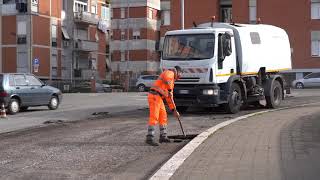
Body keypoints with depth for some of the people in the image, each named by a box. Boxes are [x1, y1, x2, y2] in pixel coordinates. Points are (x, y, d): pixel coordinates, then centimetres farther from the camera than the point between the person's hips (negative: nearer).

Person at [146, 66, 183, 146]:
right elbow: (167, 78, -27)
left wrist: (174, 110, 26)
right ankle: (150, 138, -17)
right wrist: (170, 90, -16)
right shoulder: (170, 73, 1)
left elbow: (169, 98, 29)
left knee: (163, 117, 14)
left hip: (159, 98, 10)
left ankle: (163, 137, 22)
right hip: (154, 96, -10)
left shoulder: (171, 82, 28)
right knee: (154, 118, -15)